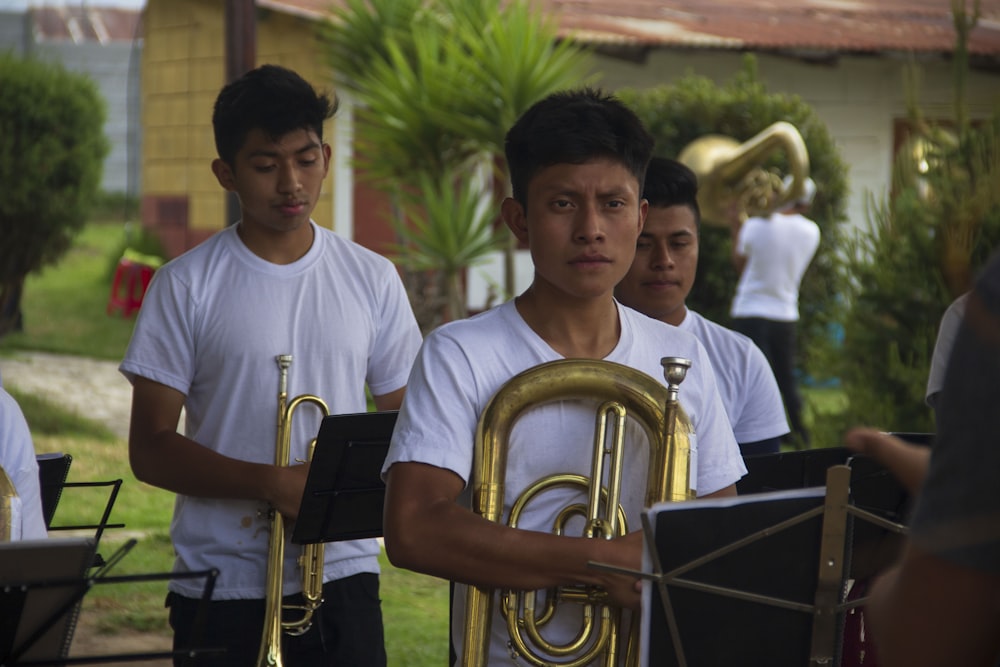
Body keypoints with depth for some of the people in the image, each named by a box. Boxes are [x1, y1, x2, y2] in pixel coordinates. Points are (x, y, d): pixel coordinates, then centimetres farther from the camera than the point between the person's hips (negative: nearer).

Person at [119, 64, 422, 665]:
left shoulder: (373, 279, 7)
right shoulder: (185, 287, 0)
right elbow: (151, 449, -4)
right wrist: (273, 484, -17)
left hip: (342, 576, 1)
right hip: (222, 587, -1)